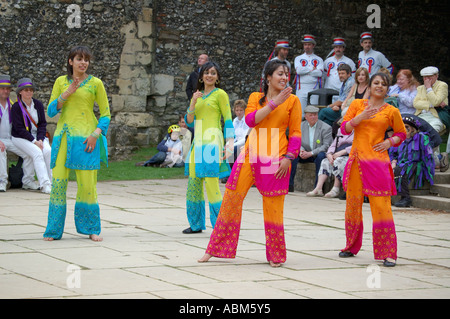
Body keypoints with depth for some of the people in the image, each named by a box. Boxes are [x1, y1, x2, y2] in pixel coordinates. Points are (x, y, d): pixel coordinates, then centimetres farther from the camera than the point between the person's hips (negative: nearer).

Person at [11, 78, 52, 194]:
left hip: (38, 136, 4)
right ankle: (44, 185, -35)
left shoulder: (38, 104, 7)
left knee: (48, 151, -25)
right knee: (37, 152, -29)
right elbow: (19, 128, -13)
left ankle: (52, 182, -23)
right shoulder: (16, 107, -7)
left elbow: (43, 123, 7)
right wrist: (34, 141, -19)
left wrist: (40, 139, -10)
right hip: (20, 138, -4)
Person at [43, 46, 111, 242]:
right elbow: (50, 111, 7)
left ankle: (91, 228, 8)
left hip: (86, 137, -2)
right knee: (58, 181, -4)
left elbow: (105, 114, 5)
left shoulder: (95, 83, 5)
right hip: (64, 136, 2)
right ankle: (54, 230, 4)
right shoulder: (61, 82, 10)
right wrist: (65, 95, -7)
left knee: (87, 183, -5)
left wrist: (96, 134, -10)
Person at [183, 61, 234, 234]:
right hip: (198, 142, 7)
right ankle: (196, 224, 16)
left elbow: (228, 120, -4)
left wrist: (229, 144, -13)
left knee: (211, 184, -12)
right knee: (193, 184, 7)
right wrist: (193, 102, -2)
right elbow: (189, 121, 14)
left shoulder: (220, 94, 1)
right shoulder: (197, 96, 19)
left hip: (212, 141, -7)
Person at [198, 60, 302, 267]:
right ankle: (215, 248, 9)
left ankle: (275, 255, 12)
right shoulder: (256, 98, 11)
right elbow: (250, 119, -8)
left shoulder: (292, 100, 5)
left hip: (275, 158, -2)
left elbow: (295, 132, 2)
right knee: (232, 198, 0)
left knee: (273, 205, -2)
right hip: (251, 155, 2)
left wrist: (289, 157, -9)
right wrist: (273, 103, -14)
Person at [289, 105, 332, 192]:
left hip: (318, 154, -3)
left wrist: (311, 153, -24)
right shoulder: (301, 126, 6)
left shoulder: (326, 128, -8)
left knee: (321, 155, -37)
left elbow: (326, 146, -15)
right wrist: (300, 150, -20)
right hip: (306, 155, 3)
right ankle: (289, 185, -26)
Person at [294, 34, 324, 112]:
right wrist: (312, 69, -3)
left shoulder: (319, 59, 11)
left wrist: (305, 70, -3)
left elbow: (319, 73, -6)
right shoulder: (298, 58, 13)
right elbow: (298, 70, -7)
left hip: (314, 89, 0)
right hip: (301, 88, 0)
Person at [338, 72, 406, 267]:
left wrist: (389, 142, -2)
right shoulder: (357, 105, 8)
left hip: (377, 161, -3)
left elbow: (401, 134, 16)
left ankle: (388, 253, -6)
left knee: (381, 206, -9)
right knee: (353, 205, 9)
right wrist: (360, 118, -13)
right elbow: (344, 128, 2)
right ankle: (352, 246, 25)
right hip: (357, 160, 3)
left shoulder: (391, 111, 5)